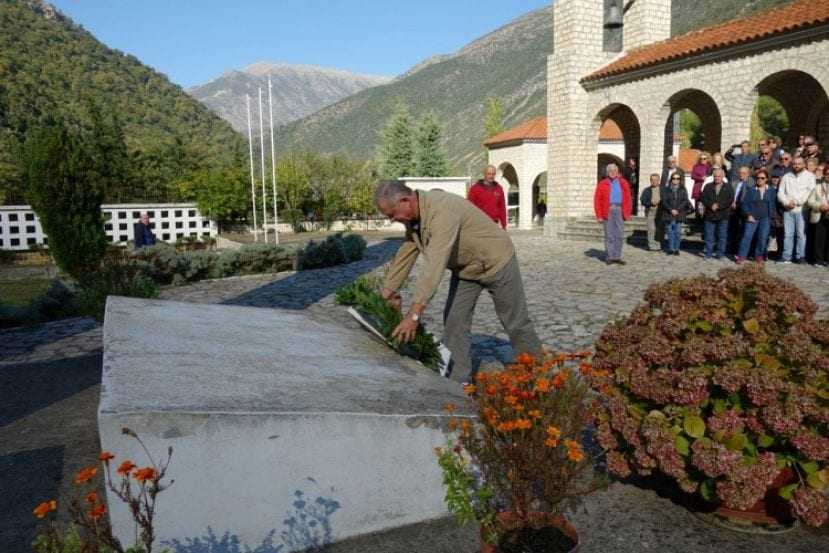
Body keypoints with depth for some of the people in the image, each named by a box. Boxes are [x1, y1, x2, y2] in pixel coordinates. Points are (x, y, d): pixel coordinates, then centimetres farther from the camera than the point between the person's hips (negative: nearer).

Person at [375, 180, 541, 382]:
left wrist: (414, 314, -47)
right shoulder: (413, 216, -9)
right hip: (465, 268, 8)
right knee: (454, 321, -1)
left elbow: (434, 265, -45)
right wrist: (388, 290, 4)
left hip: (495, 262, -7)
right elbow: (405, 254, 2)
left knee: (516, 322, 7)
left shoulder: (442, 210, -38)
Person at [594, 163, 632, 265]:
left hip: (619, 211, 2)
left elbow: (628, 199, 8)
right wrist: (599, 216, -5)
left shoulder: (623, 183, 10)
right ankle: (609, 257, 6)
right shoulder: (602, 184, 4)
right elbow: (597, 201, 0)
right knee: (609, 235, 0)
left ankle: (617, 257, 11)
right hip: (608, 211, -2)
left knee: (620, 235, 3)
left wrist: (627, 213, 0)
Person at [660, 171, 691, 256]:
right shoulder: (666, 189, 7)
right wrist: (671, 210, -14)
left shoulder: (683, 190, 8)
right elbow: (664, 201, -1)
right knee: (670, 232, 2)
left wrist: (677, 209, -14)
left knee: (678, 232, -1)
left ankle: (676, 249, 6)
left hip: (679, 215, 0)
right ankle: (671, 249, 9)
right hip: (668, 215, 0)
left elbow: (685, 201, -1)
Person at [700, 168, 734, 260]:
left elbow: (730, 200, -5)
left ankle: (720, 253, 11)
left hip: (723, 216, -1)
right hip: (710, 215, 1)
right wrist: (711, 205, -16)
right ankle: (708, 253, 11)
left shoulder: (728, 187, 5)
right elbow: (703, 198, 0)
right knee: (709, 235, 3)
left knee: (722, 236, 3)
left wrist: (719, 205, -16)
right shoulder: (708, 186, 8)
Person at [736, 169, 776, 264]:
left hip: (765, 218, 1)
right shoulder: (750, 189, 2)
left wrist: (770, 216, 1)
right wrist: (748, 215, -7)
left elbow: (773, 205, 9)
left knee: (763, 238, 0)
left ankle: (759, 255, 14)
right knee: (747, 236, -8)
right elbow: (744, 203, 1)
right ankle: (741, 256, -4)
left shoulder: (771, 190, 6)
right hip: (752, 218, -1)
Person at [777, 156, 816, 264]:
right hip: (788, 210, 2)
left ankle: (800, 257, -1)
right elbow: (780, 192, 9)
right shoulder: (786, 177, 16)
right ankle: (786, 257, 1)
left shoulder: (810, 176, 6)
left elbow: (810, 192, -5)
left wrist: (796, 202, -11)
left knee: (801, 233, -4)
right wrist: (787, 203, -8)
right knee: (788, 234, 0)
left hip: (802, 209, -2)